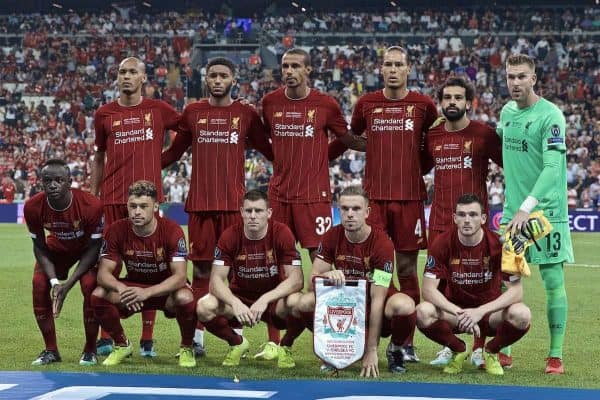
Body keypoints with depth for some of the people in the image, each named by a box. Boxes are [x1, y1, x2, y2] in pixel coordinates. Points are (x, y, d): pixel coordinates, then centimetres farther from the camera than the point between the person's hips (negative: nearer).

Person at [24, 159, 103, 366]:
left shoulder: (91, 205, -36)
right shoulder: (33, 207, -27)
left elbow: (93, 247, -23)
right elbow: (40, 247, -12)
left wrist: (69, 283, -28)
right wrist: (54, 280, -25)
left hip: (87, 250, -3)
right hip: (57, 249, 3)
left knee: (90, 287, -25)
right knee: (40, 286, -15)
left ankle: (90, 351, -5)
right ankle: (50, 350, 2)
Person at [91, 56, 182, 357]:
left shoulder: (158, 110, 6)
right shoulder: (104, 114, 9)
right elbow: (99, 157, 16)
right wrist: (92, 196, 12)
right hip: (113, 198, 1)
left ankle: (147, 340, 4)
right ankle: (105, 337, 7)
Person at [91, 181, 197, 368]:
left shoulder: (172, 231, -22)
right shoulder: (117, 230, -14)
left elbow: (180, 276, -28)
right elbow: (104, 272, -16)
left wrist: (147, 293, -44)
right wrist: (121, 288, -40)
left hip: (166, 289, -3)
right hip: (133, 287, 3)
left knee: (185, 298, -37)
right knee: (99, 295, -24)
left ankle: (186, 348, -5)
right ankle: (121, 345, 3)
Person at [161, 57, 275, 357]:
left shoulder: (246, 114, 6)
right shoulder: (192, 112, 10)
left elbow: (269, 151, 12)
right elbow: (175, 152, 17)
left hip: (234, 203, -1)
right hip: (200, 202, 1)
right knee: (202, 269, 4)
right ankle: (197, 337, 8)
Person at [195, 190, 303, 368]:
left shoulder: (282, 233, -15)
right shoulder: (230, 236, -12)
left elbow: (296, 279, -21)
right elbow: (216, 279, -16)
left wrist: (265, 299, -35)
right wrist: (235, 303, -36)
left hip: (274, 300, -1)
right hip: (239, 298, 1)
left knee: (296, 303, -36)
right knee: (205, 307, -28)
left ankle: (285, 347, -1)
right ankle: (236, 344, 5)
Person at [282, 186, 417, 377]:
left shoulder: (381, 243, -21)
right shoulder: (332, 237, -8)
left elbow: (377, 299, -24)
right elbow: (313, 279, -8)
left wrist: (371, 350, -27)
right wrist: (328, 275, -35)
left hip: (376, 311, -3)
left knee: (404, 306, -37)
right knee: (305, 302, -26)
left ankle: (395, 350, -2)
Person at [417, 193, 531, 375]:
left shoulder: (499, 244, -15)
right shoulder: (442, 244, -13)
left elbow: (516, 291, -17)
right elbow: (429, 289, -17)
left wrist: (480, 311, -30)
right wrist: (459, 313, -31)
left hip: (489, 310, 0)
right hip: (454, 309, 0)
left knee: (522, 315, -32)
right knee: (423, 312, -32)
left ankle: (491, 352, 2)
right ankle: (458, 351, 1)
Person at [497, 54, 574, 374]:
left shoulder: (550, 116, -13)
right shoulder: (507, 112, 8)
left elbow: (553, 168, -21)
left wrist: (527, 207, -30)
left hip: (547, 212, -6)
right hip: (512, 211, 6)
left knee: (553, 281, -2)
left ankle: (556, 355, 5)